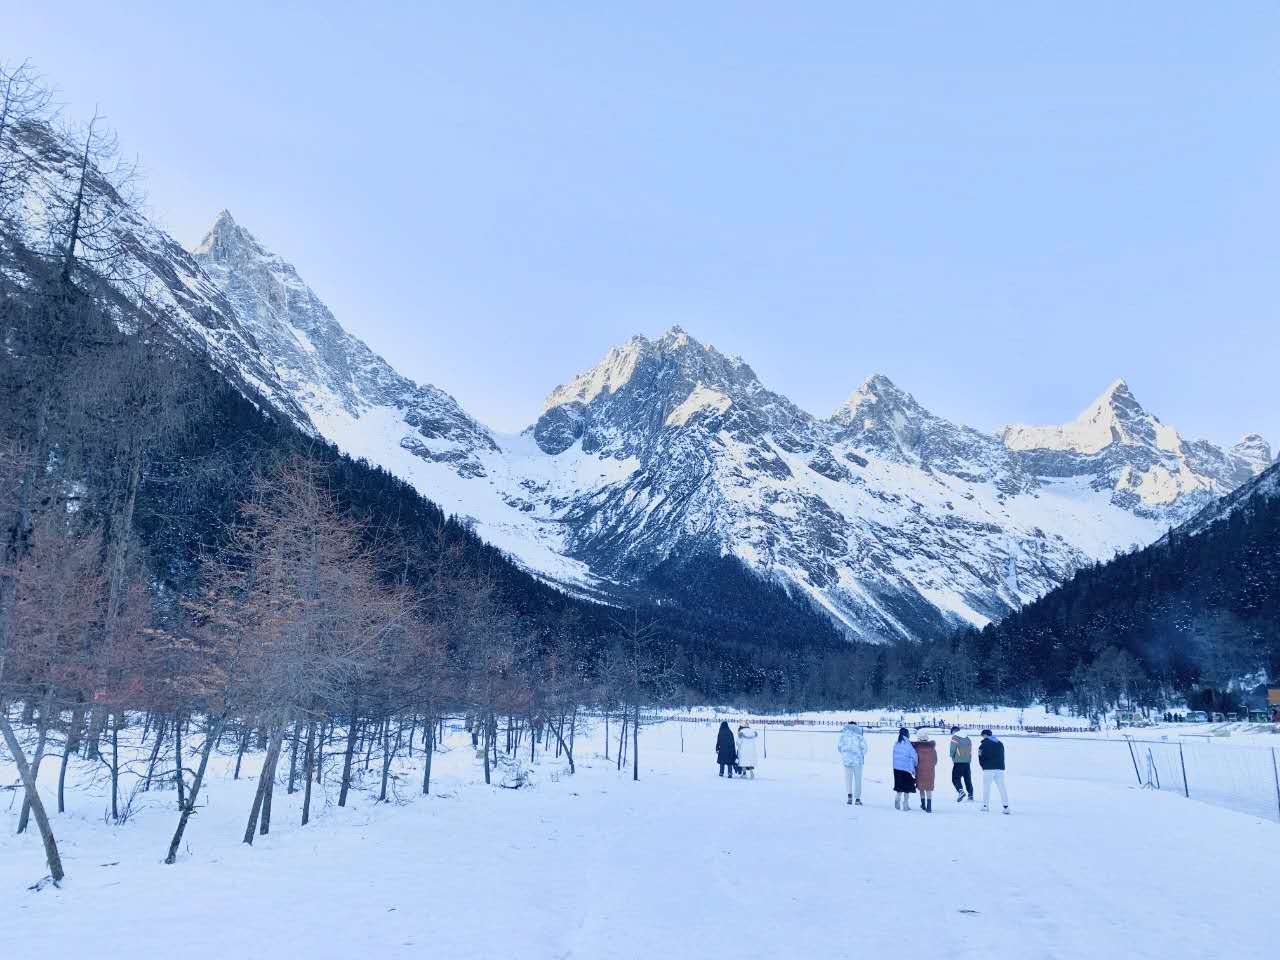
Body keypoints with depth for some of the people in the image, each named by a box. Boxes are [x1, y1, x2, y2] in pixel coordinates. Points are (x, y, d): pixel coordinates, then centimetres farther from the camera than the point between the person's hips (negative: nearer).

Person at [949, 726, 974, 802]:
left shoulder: (954, 738, -5)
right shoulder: (968, 738, 14)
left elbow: (952, 750, -9)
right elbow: (970, 751, 11)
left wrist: (952, 757, 11)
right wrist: (969, 760, 14)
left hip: (958, 762, -6)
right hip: (967, 762, 6)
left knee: (955, 778, -1)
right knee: (968, 779, 13)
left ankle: (960, 791, -23)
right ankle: (971, 795, 12)